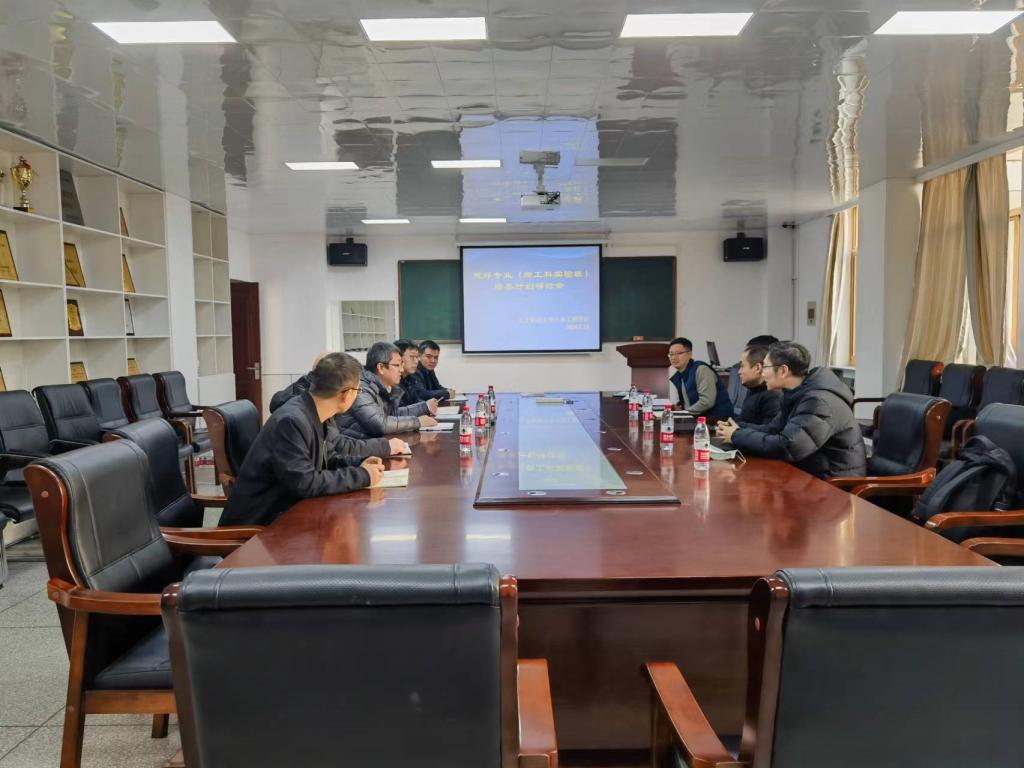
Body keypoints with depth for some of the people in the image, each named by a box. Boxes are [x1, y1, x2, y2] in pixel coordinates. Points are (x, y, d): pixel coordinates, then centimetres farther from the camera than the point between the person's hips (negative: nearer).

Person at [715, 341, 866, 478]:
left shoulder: (820, 401, -24)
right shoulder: (797, 394, 7)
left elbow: (785, 447, -31)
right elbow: (773, 430, 11)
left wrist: (737, 437, -19)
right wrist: (739, 430, -6)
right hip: (811, 475, 8)